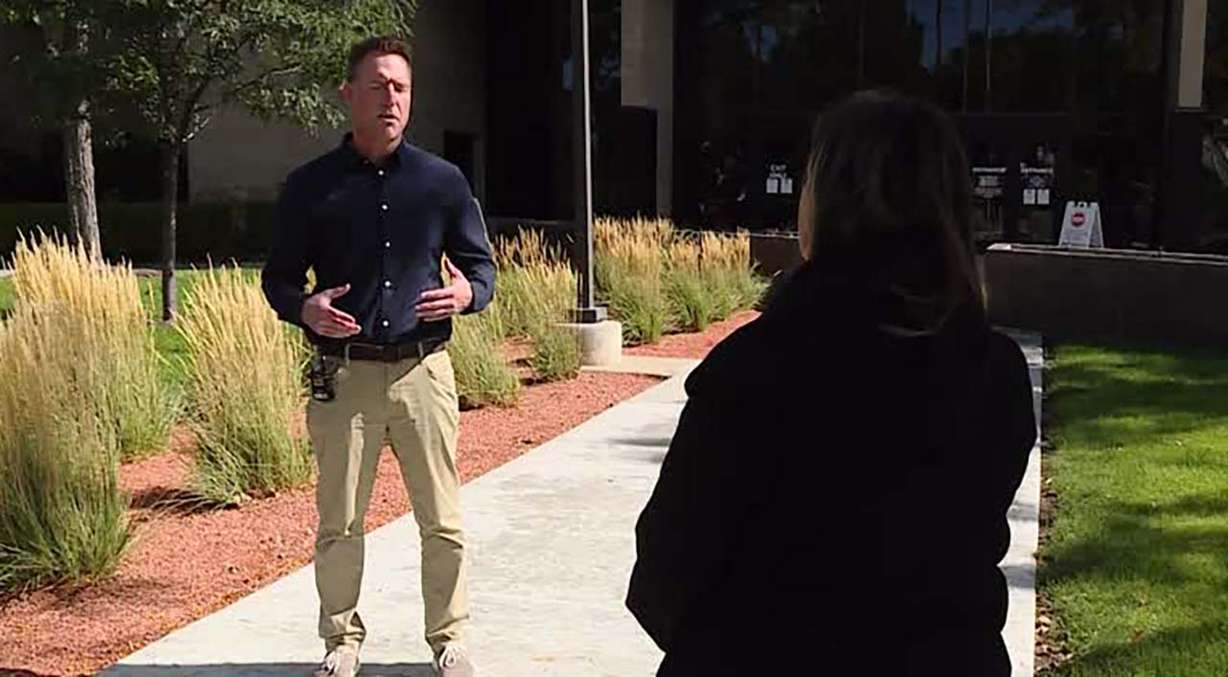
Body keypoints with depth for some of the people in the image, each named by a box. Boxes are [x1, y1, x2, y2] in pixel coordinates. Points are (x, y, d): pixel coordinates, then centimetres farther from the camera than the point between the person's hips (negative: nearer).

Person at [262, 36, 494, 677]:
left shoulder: (443, 181, 6)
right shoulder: (310, 185, 4)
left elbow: (482, 263, 11)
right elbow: (278, 276, 8)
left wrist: (469, 292, -12)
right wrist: (305, 308, -14)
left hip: (424, 372, 1)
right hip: (343, 376, 0)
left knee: (443, 523, 6)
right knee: (338, 525, 9)